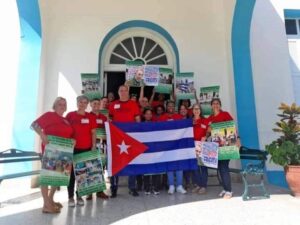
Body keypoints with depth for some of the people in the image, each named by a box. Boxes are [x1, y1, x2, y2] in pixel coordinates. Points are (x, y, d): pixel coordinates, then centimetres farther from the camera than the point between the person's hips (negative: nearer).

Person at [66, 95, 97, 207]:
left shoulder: (91, 117, 4)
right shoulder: (70, 115, 2)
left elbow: (93, 133, 5)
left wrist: (93, 146, -1)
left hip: (86, 149, 1)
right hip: (73, 148, -1)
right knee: (72, 172, 3)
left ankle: (79, 196, 22)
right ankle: (70, 197, 14)